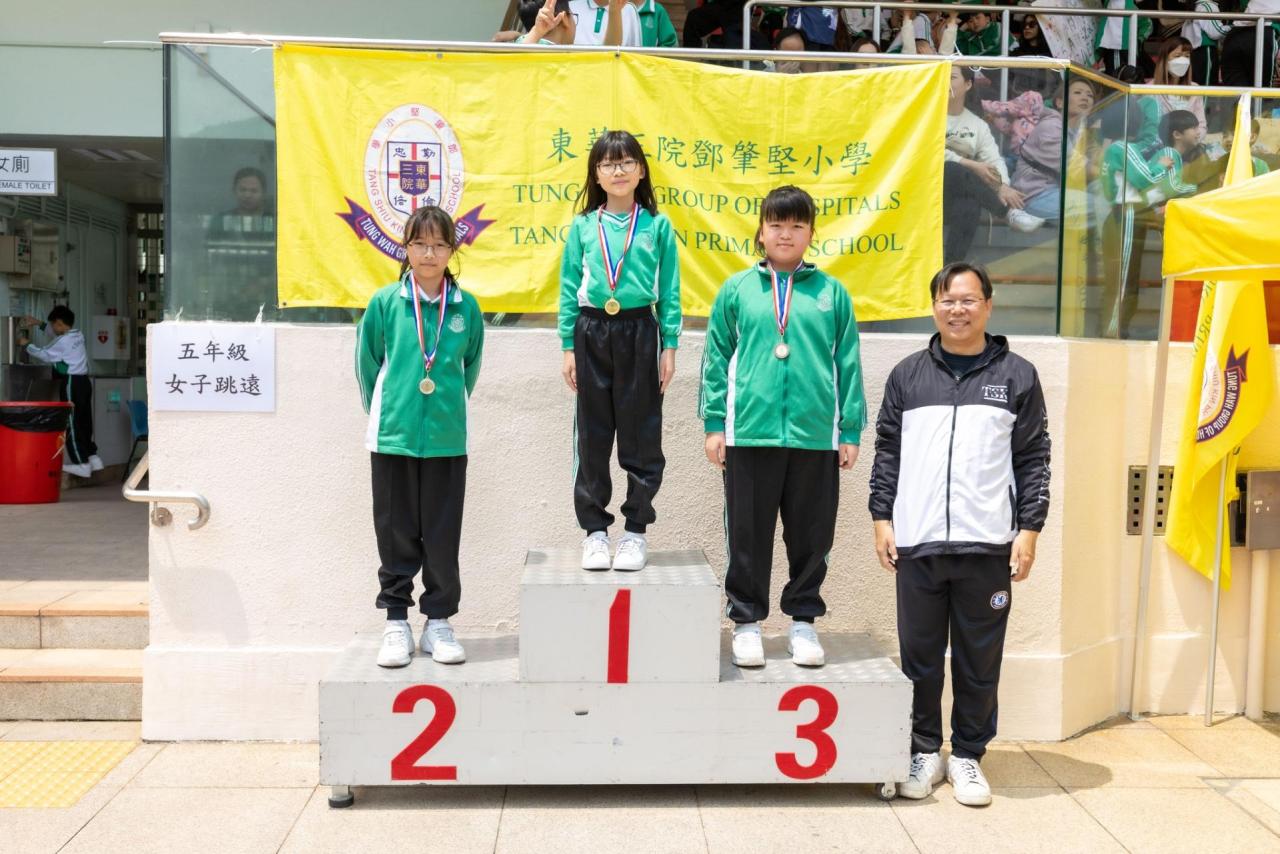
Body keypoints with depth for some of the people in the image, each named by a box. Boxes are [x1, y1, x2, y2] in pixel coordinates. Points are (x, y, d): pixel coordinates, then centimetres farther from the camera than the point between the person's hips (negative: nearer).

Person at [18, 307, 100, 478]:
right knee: (83, 421, 11)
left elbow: (44, 355, -3)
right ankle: (92, 457, 10)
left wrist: (28, 344, 11)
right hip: (83, 381, 9)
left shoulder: (63, 341, -15)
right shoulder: (77, 334, 11)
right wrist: (38, 324, 28)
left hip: (71, 383, -9)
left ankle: (82, 464, -6)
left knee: (72, 424, -4)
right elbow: (58, 332, 31)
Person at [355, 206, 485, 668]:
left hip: (448, 439, 1)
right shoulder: (385, 302, -3)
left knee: (443, 536, 7)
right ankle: (396, 622, 20)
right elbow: (367, 362, 6)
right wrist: (383, 410, 12)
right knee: (396, 534, 8)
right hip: (392, 437, -1)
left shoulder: (466, 307, 0)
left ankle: (439, 622, 20)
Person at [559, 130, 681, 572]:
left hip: (639, 333, -1)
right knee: (592, 436, 6)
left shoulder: (657, 225, 3)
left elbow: (669, 291, 3)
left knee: (641, 435, 4)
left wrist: (670, 346, -1)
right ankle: (595, 530, 16)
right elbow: (569, 289, 6)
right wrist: (568, 346, 1)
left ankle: (635, 531, 15)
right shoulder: (583, 226, 5)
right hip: (592, 333, 1)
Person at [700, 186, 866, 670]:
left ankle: (803, 620, 26)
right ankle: (746, 621, 22)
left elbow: (848, 364, 7)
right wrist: (714, 423, 0)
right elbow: (717, 358, 5)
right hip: (749, 433, -1)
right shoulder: (737, 290, 4)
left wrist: (851, 430, 4)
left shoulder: (832, 293, 6)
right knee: (748, 534, 8)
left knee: (812, 534, 10)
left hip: (816, 435, 1)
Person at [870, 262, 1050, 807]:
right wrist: (882, 519, 3)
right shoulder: (907, 375, 9)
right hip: (917, 542, 1)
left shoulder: (1016, 376, 5)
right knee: (919, 655, 8)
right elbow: (887, 452, 10)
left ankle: (968, 755, 23)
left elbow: (1033, 459, 4)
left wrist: (1029, 529, -2)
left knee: (979, 659, 7)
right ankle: (924, 751, 24)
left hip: (988, 544, -1)